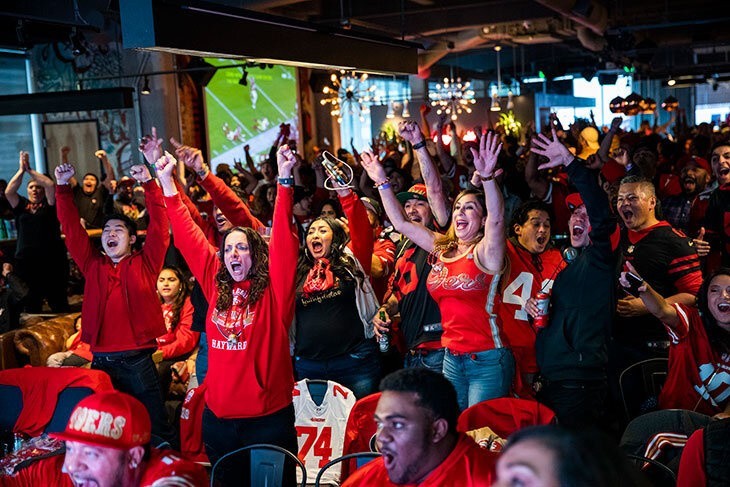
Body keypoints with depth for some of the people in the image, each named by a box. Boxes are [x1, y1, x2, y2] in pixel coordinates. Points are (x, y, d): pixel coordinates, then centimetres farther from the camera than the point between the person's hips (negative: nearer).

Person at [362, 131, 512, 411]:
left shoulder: (485, 251, -8)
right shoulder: (442, 249, 9)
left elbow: (497, 218, -28)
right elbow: (401, 223, 13)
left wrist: (488, 178, -44)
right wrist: (382, 182, 8)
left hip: (488, 360, -6)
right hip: (452, 358, 6)